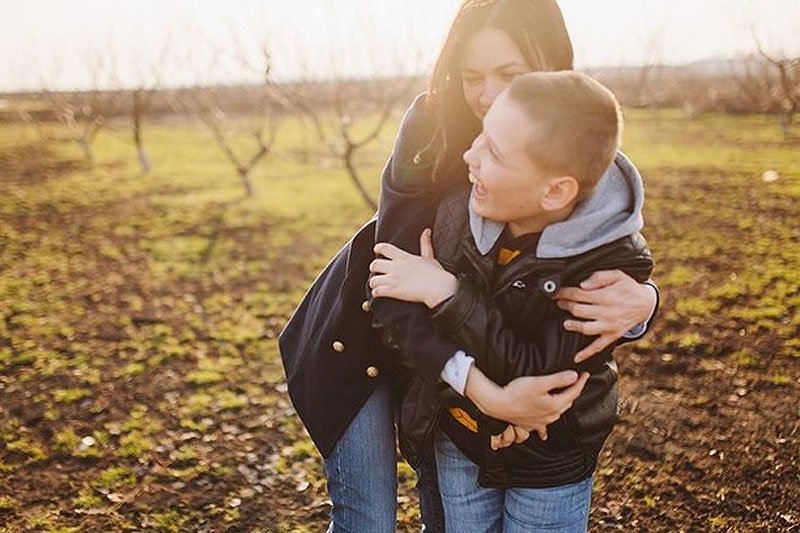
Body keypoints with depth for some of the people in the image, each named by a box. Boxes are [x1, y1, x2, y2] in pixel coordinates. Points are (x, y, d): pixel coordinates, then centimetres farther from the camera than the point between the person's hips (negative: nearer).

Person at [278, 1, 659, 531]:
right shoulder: (432, 126, -26)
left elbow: (622, 266, -15)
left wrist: (641, 300, -41)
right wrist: (487, 393, -42)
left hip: (447, 345, 4)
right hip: (360, 336, -3)